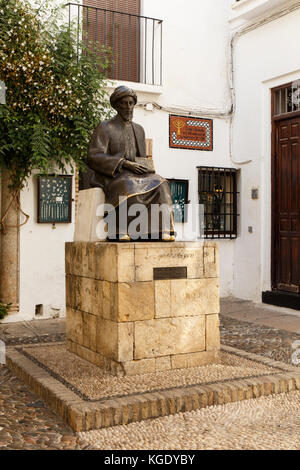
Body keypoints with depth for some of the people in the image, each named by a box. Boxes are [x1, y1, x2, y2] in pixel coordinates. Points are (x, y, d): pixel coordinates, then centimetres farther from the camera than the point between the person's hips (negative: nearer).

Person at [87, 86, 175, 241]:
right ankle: (121, 230, -36)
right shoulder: (104, 128, 2)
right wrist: (124, 163, -19)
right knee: (128, 187, -39)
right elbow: (94, 157, -9)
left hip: (135, 175, 5)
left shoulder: (139, 130, 20)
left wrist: (143, 167, -5)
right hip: (110, 175, -5)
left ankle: (164, 230, -36)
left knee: (160, 184, -25)